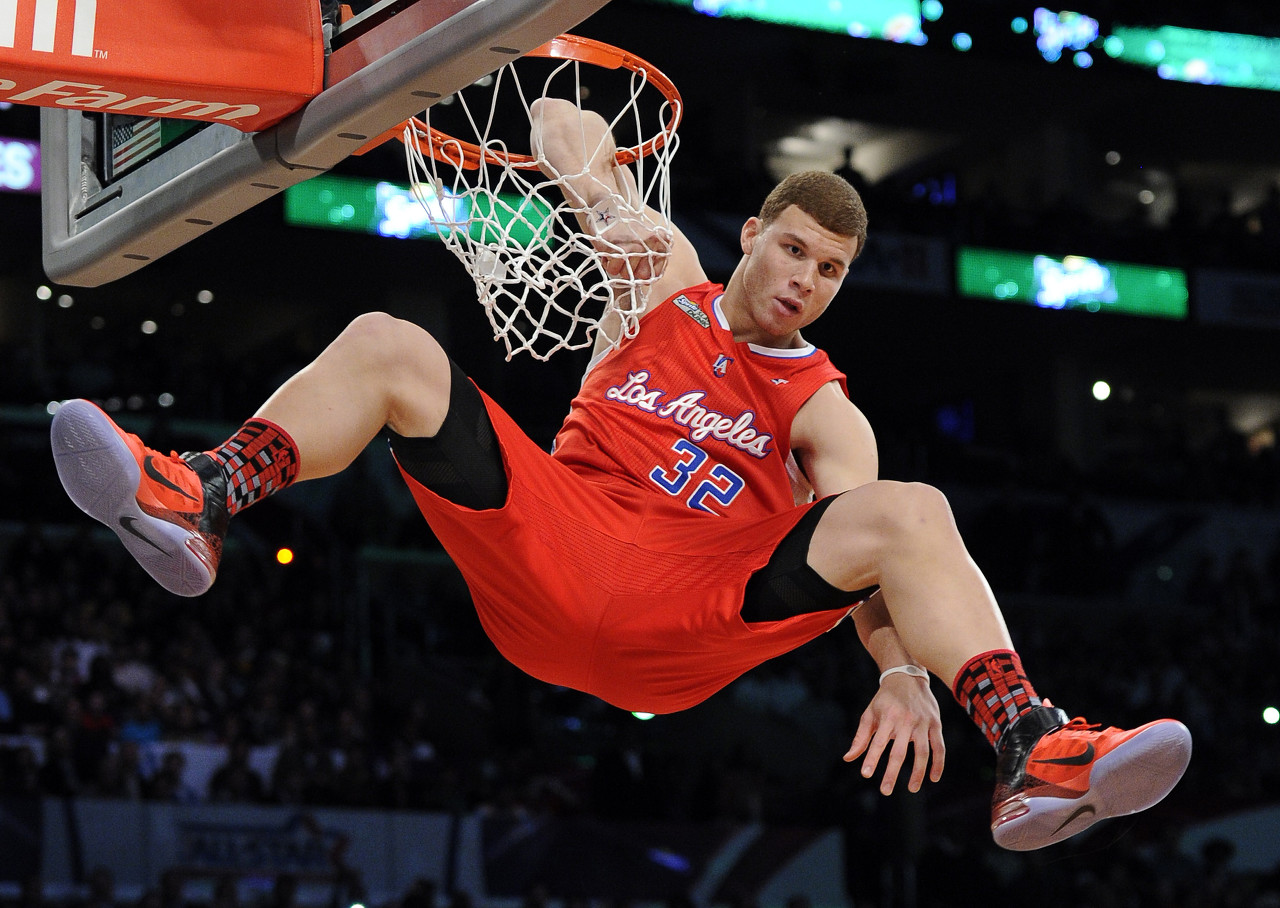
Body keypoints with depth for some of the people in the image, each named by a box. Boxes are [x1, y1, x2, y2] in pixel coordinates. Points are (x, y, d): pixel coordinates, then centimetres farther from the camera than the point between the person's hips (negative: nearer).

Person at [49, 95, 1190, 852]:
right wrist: (608, 201, 1)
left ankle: (1035, 759, -38)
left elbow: (876, 550, -4)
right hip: (550, 556, 2)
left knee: (913, 510, -23)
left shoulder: (824, 413, 13)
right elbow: (562, 122, 24)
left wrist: (906, 673, -25)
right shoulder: (668, 276, 20)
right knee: (386, 343, -11)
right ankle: (196, 508, -26)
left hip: (687, 627, -2)